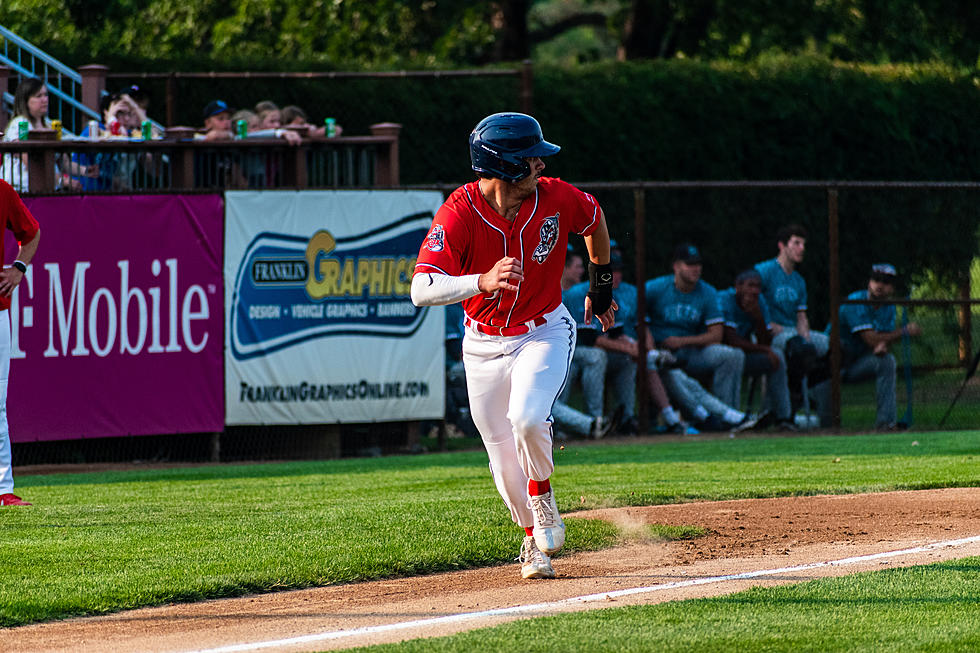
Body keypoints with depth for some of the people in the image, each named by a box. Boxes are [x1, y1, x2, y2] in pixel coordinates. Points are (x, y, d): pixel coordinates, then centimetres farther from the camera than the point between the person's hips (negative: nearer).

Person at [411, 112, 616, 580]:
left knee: (527, 419, -28)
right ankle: (534, 542, 32)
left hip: (545, 332, 0)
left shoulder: (556, 199, -17)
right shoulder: (459, 213, -25)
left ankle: (542, 495, 3)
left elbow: (595, 220, 8)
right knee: (504, 460, 6)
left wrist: (601, 288, 18)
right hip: (484, 344, 0)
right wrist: (483, 282, -51)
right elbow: (422, 290, -35)